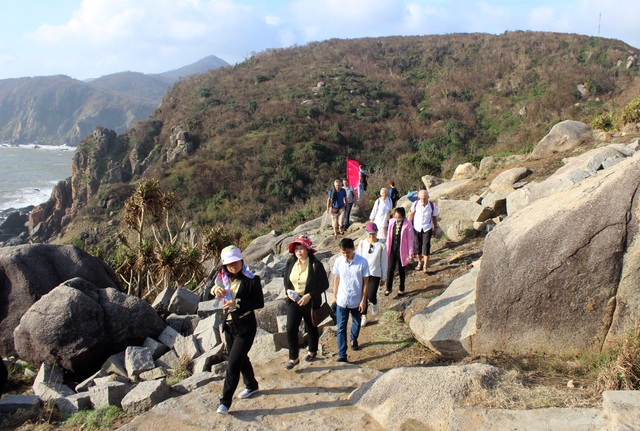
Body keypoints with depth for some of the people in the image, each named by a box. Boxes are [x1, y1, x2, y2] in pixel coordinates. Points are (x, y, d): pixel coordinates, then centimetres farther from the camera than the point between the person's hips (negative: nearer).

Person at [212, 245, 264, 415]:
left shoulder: (251, 280, -15)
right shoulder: (224, 278, 1)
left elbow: (259, 303, -14)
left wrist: (238, 304, -24)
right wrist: (215, 289, -23)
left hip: (245, 327, -6)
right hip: (229, 325, 6)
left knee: (233, 364, -6)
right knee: (240, 358, 22)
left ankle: (225, 401, 5)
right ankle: (251, 385, 45)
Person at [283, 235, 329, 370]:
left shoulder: (315, 264, -17)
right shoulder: (290, 263, -4)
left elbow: (324, 284, -13)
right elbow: (286, 280, 10)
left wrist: (309, 295, -22)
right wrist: (288, 291, -11)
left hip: (311, 302, -3)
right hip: (293, 301, 3)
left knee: (311, 328, 17)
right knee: (291, 329, -6)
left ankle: (312, 351, 43)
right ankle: (293, 358, 9)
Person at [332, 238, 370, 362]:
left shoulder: (362, 262, -17)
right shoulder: (338, 261, -10)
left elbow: (366, 282, -10)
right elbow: (336, 279, 3)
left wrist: (363, 300, -10)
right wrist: (334, 296, 8)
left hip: (357, 300, 0)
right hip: (342, 300, 0)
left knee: (356, 323, 23)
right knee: (341, 328, 0)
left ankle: (354, 339, 52)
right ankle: (342, 355, 5)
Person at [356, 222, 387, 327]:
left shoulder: (381, 245, -10)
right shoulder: (362, 243, -5)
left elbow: (384, 262, -2)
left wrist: (383, 277, 2)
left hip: (375, 274, -2)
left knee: (371, 296, -9)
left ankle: (374, 304, 29)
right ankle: (364, 316, 26)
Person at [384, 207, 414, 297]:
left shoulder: (407, 224, -14)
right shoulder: (391, 222, -2)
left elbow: (410, 239, -9)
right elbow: (389, 236, 8)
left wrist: (411, 253, -8)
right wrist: (387, 248, 11)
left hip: (402, 250, -3)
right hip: (392, 249, 3)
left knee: (401, 270, 12)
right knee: (390, 269, 1)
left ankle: (401, 289, 29)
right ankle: (388, 289, 15)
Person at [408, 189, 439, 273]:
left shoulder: (432, 205, -11)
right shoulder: (416, 204, -11)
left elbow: (434, 217, 3)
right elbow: (411, 214, 5)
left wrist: (435, 228, 8)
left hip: (427, 229, -1)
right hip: (416, 228, 1)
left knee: (426, 247, -5)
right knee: (417, 247, 8)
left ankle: (425, 266, 4)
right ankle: (420, 262, 30)